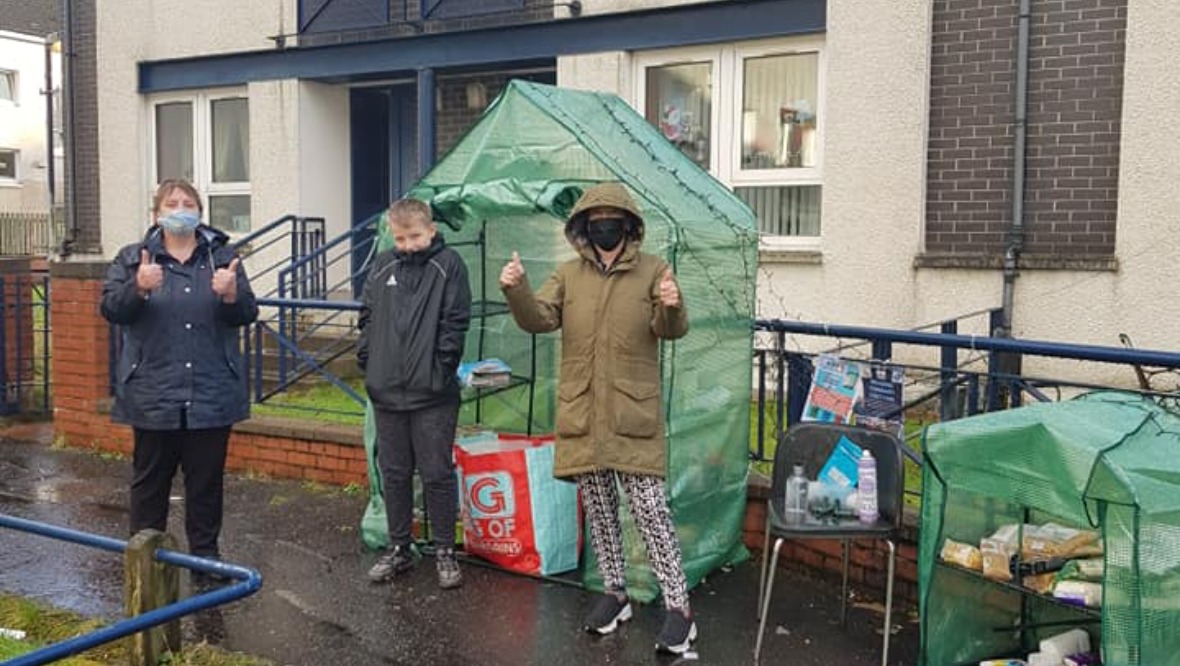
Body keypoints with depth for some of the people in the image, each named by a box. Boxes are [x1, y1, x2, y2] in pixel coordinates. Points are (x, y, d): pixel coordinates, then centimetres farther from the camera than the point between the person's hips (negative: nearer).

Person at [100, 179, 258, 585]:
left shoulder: (222, 257, 6)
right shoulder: (132, 259, 5)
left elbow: (247, 315, 1)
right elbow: (111, 309, -5)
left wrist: (232, 295, -21)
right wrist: (138, 288, -25)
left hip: (211, 395, 1)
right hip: (153, 395, -1)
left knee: (207, 481, 10)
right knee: (150, 480, 9)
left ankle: (206, 558, 22)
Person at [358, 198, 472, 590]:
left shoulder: (448, 266, -4)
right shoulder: (382, 267, 9)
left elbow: (456, 322, -8)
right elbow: (367, 317, 15)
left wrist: (440, 370, -12)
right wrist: (368, 361, 6)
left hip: (432, 395, -4)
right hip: (386, 392, 5)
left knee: (437, 475, 3)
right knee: (393, 474, 13)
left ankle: (445, 552, 15)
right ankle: (398, 549, 26)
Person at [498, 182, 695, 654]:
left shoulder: (653, 270, 0)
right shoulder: (569, 274, 8)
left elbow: (671, 330, -8)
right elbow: (540, 319, -2)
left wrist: (671, 308, -31)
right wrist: (517, 290, -21)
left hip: (633, 415, -3)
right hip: (581, 414, 4)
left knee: (651, 510, -5)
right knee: (598, 510, 13)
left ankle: (678, 607, 4)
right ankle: (615, 592, 29)